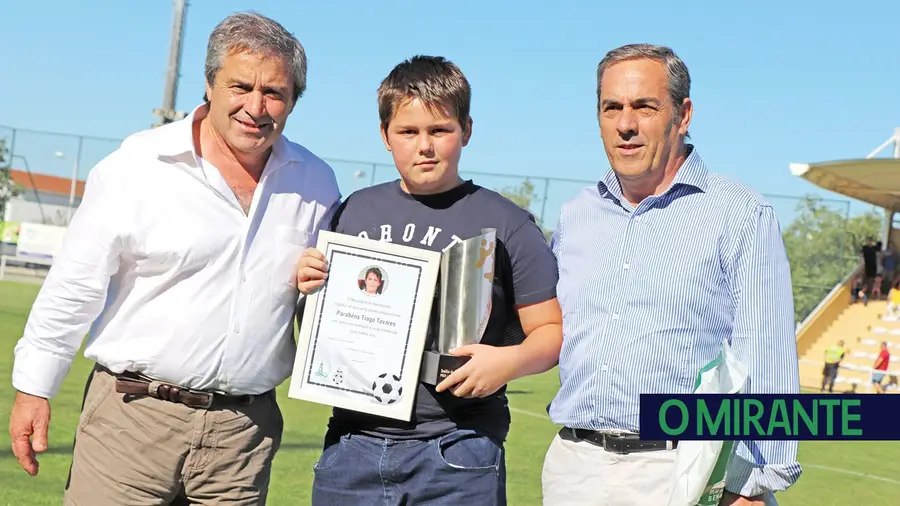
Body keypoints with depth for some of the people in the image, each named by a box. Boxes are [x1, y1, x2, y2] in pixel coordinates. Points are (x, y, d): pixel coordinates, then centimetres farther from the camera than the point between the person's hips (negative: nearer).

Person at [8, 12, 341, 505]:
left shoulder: (316, 183, 6)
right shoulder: (140, 164, -5)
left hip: (245, 428, 3)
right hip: (134, 413, -3)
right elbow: (74, 285, -1)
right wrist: (34, 389, 0)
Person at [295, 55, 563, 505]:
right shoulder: (353, 213, 10)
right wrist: (307, 289, -2)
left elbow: (554, 331, 1)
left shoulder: (507, 225, 1)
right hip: (352, 447, 3)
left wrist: (511, 360, -17)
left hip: (457, 456, -3)